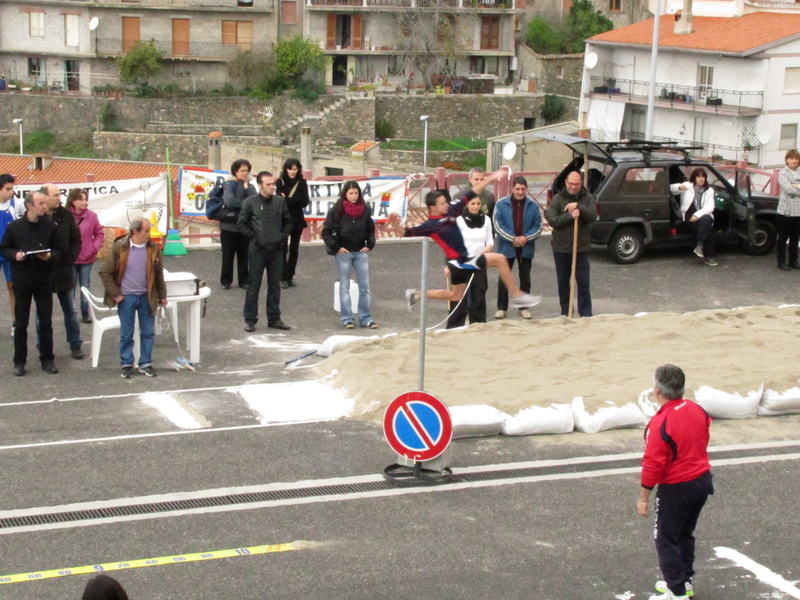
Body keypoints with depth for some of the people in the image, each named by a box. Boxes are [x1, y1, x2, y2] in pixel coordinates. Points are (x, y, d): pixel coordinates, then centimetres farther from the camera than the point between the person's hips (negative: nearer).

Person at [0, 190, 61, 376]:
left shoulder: (50, 226, 0)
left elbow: (58, 250, 5)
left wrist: (50, 256, -16)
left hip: (44, 280, 1)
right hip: (21, 280, -1)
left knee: (46, 322, 6)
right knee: (21, 323, 5)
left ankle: (47, 359, 16)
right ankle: (19, 362, 13)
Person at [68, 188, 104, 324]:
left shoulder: (91, 215, -5)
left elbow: (99, 234, 3)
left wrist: (94, 248, -7)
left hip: (87, 258, 2)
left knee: (85, 286, 11)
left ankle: (85, 313, 21)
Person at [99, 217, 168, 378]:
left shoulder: (153, 248, -2)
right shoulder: (119, 248, -10)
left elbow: (159, 274, 8)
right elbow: (105, 272, -6)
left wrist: (162, 295, 9)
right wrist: (115, 294, -8)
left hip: (147, 297, 2)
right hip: (126, 298, -2)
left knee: (148, 333, 8)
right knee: (126, 334, 6)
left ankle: (146, 364, 20)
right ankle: (126, 365, 18)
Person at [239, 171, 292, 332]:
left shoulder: (280, 201, 2)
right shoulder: (250, 202, -6)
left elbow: (287, 222, 13)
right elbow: (242, 224, -2)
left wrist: (283, 236, 0)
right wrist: (254, 237, -9)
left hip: (276, 250, 3)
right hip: (257, 250, -3)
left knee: (275, 286, 10)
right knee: (254, 286, 2)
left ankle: (274, 319, 19)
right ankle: (250, 320, 9)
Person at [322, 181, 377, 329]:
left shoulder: (365, 209, 2)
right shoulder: (336, 210, -7)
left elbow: (371, 229, 13)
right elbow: (326, 232, -5)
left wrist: (369, 245, 1)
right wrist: (336, 247, -10)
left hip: (361, 252, 3)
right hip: (343, 253, -3)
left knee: (364, 287, 2)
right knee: (344, 287, 4)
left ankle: (365, 318, 7)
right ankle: (347, 319, 8)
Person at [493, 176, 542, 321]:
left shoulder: (533, 206, 1)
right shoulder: (501, 205, -4)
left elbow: (538, 227, 0)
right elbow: (498, 226, -9)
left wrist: (526, 237, -16)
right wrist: (512, 239, -18)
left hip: (526, 248, 2)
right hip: (506, 247, -2)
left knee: (525, 279, 10)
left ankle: (524, 307, 19)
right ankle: (501, 308, 12)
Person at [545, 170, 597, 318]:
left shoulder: (587, 198, 3)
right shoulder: (558, 199, -1)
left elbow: (593, 216, -12)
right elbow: (552, 220, -11)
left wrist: (578, 207, -24)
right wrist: (570, 216, -20)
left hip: (581, 248, 0)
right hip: (561, 248, 1)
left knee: (583, 283, -2)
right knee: (563, 282, 9)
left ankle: (585, 314, 4)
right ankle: (565, 313, 20)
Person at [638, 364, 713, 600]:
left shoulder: (660, 423, -24)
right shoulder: (697, 410, -3)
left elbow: (653, 465, -21)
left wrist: (643, 497, -12)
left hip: (676, 488, -7)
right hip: (703, 480, 8)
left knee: (666, 540, 7)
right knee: (685, 534, 24)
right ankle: (684, 581, 35)